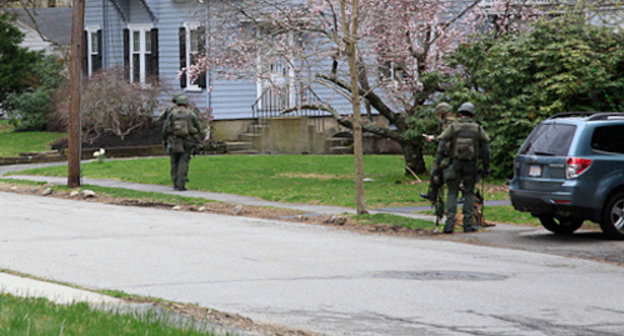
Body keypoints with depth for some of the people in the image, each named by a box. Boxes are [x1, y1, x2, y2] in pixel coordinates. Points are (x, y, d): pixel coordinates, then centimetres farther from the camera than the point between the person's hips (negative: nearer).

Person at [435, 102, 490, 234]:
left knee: (452, 193, 3)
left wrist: (437, 164, -4)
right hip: (471, 165, 1)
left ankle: (449, 223, -8)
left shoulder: (452, 127, 0)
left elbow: (441, 146, -6)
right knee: (469, 193, 10)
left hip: (455, 163, -1)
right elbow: (486, 150, 4)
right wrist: (486, 167, 11)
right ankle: (468, 224, 5)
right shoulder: (478, 129, 3)